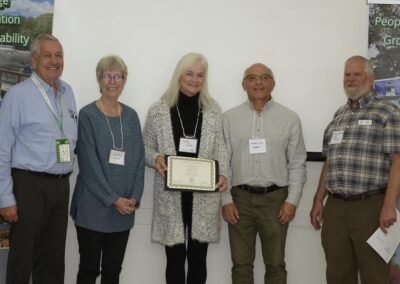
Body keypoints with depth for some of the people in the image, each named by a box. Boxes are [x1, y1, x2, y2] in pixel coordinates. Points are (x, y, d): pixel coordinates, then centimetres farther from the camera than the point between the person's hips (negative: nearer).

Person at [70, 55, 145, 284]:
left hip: (125, 208, 4)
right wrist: (113, 199, -15)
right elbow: (89, 163, -12)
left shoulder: (131, 116, 9)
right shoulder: (87, 115, -6)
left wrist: (134, 197, -5)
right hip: (93, 207, -4)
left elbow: (139, 159, 6)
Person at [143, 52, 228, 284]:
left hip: (203, 196, 1)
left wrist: (223, 174, -12)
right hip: (171, 196, -1)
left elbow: (220, 148, 5)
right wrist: (155, 158, -15)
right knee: (175, 258, 7)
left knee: (198, 258, 10)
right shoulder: (159, 110, 1)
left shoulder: (213, 109, 6)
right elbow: (146, 147, 6)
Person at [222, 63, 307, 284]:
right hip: (240, 198, 1)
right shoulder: (230, 118, 4)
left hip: (275, 198, 0)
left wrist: (292, 200, -4)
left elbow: (297, 164, 3)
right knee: (241, 263, 9)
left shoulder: (289, 118, 3)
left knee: (275, 264, 7)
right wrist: (226, 200, -3)